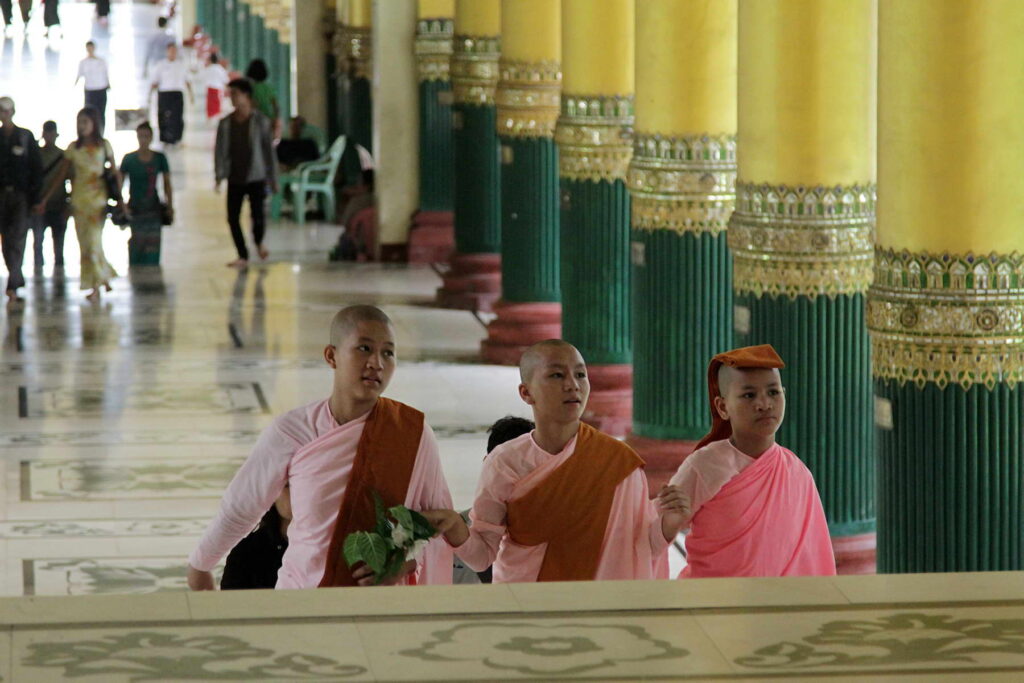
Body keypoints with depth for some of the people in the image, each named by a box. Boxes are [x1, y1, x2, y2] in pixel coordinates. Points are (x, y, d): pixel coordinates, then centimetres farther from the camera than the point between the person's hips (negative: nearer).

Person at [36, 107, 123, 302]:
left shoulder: (104, 145, 3)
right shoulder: (73, 148, 9)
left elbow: (115, 173, 5)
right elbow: (60, 176, 10)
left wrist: (119, 198, -5)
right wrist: (44, 200, 6)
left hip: (98, 198, -3)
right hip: (79, 198, 3)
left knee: (93, 240, -11)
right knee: (84, 243, 2)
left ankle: (96, 287, -7)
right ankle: (104, 277, 18)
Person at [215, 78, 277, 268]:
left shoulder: (260, 121, -4)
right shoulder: (226, 123, 3)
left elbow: (268, 150, -1)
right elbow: (220, 150, 2)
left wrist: (273, 179, 0)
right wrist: (220, 175, -9)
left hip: (256, 177, -3)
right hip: (235, 179, 3)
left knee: (257, 215, -10)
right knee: (232, 217, -1)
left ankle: (259, 242, 24)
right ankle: (243, 256, 13)